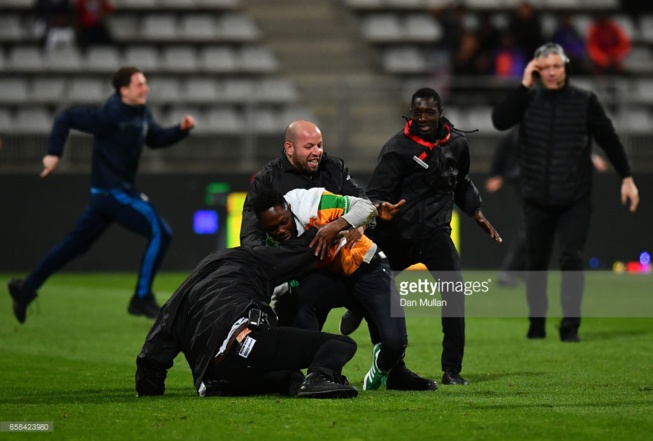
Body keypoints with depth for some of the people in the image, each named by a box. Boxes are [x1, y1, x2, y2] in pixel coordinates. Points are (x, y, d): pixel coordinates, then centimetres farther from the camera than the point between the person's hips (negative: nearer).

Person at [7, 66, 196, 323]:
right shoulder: (110, 116, -18)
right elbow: (66, 118, -15)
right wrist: (54, 153, -18)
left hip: (121, 190, 9)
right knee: (159, 233, -12)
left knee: (76, 244, 15)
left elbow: (156, 139, 21)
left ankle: (26, 289, 20)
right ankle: (141, 299, -7)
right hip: (112, 192, -9)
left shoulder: (141, 114, 8)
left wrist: (181, 129, 4)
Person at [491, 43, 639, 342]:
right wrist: (524, 85, -15)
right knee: (536, 262, 10)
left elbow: (609, 139, 1)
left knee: (572, 259, -10)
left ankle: (570, 326, -6)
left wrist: (626, 178, 0)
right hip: (537, 199, 2)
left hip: (575, 199, -2)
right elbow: (499, 121, -13)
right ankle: (537, 323, 25)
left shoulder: (584, 101, -3)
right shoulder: (528, 99, 1)